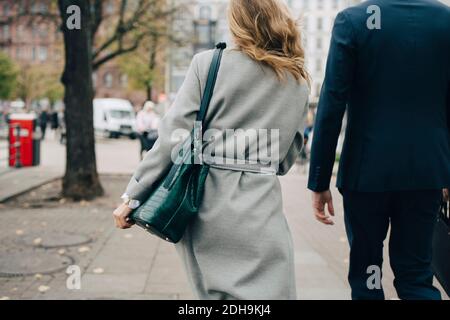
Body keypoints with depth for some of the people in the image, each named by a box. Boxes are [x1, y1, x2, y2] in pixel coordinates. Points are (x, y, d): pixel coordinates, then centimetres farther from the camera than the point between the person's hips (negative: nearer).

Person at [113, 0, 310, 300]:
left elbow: (173, 137, -6)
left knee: (214, 293, 18)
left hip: (205, 204, 1)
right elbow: (288, 156, 11)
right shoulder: (299, 84, 6)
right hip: (259, 208, -1)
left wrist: (133, 196, -1)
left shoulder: (207, 64, -2)